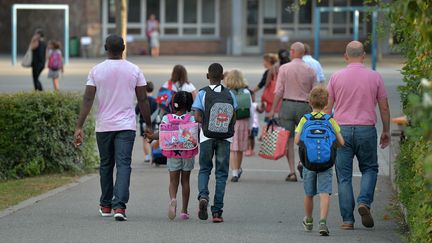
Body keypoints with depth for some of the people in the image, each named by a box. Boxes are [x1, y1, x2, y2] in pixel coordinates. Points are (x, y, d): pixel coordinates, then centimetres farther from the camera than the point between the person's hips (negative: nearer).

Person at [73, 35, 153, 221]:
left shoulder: (96, 71, -2)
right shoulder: (134, 70, -1)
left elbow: (87, 100, -6)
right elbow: (143, 100, 1)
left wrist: (79, 127, -6)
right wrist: (148, 124, 11)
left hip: (103, 126, 1)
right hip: (126, 126, -1)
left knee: (106, 165, 15)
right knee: (123, 165, -6)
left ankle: (106, 206, 25)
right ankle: (119, 206, -21)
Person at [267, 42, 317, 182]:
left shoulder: (284, 68, -2)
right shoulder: (310, 71, 3)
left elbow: (279, 91, -5)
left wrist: (272, 110, -1)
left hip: (287, 104, -1)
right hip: (304, 106, 1)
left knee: (289, 139, 3)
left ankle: (292, 172, 0)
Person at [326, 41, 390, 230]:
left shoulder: (336, 77, 1)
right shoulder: (374, 77, 1)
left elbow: (327, 107, 3)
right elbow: (384, 107, 5)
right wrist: (386, 131, 17)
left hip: (342, 129, 0)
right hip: (366, 129, 0)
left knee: (344, 176, 4)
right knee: (369, 169, 17)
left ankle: (348, 219, 2)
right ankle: (364, 202, -7)